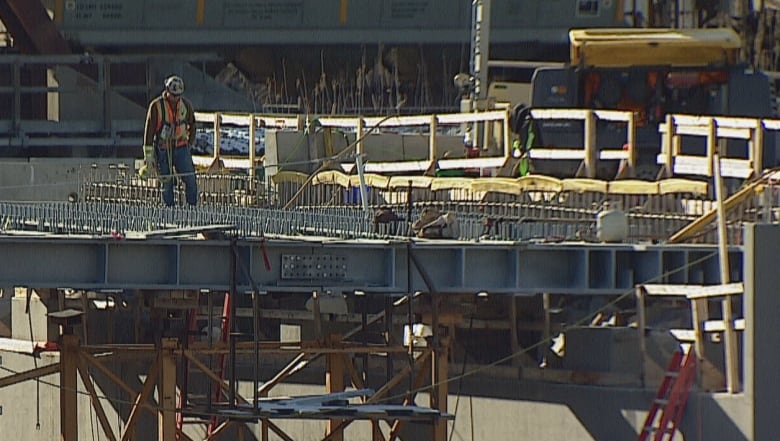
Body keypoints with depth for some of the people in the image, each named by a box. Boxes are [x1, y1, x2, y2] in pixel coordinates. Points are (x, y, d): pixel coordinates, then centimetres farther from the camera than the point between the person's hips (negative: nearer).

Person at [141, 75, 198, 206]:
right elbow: (149, 131, -8)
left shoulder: (186, 105, 0)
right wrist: (148, 157, -10)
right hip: (163, 149, -2)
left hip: (181, 147, 2)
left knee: (190, 180, -7)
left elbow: (192, 126, 17)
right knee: (167, 183, 0)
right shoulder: (156, 106, -10)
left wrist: (190, 144, 16)